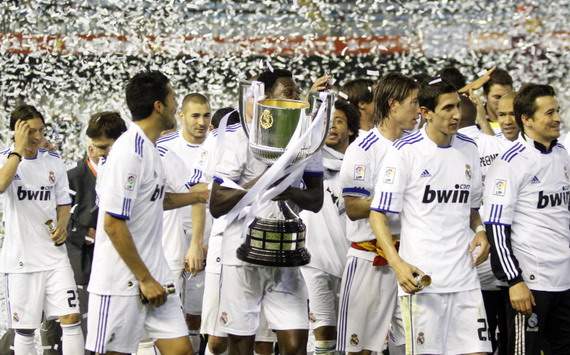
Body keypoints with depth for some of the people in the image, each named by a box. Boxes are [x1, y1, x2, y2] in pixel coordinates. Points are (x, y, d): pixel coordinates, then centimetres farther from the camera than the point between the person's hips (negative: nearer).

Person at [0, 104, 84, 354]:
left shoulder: (53, 161, 7)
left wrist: (63, 225, -2)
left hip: (54, 255, 3)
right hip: (21, 258, -3)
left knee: (71, 318, -7)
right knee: (25, 329, 3)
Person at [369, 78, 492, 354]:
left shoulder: (469, 149, 11)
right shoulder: (405, 151, -6)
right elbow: (378, 215, -7)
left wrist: (480, 232, 3)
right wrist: (398, 264, -19)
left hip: (464, 278, 5)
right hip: (421, 279, -5)